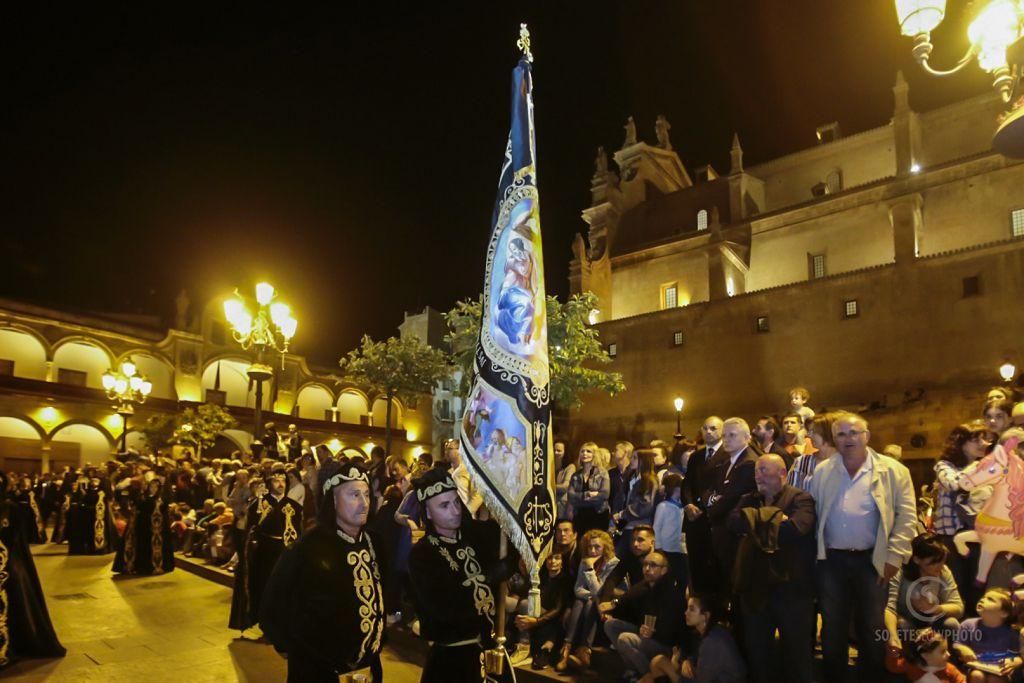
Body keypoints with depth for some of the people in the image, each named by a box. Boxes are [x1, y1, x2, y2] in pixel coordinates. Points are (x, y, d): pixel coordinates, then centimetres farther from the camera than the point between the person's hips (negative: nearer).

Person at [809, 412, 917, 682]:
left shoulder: (893, 470, -2)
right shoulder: (822, 472, 5)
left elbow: (906, 516, -4)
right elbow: (810, 514, 9)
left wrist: (894, 557, -8)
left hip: (872, 560, -2)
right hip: (831, 560, 2)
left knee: (872, 628, 9)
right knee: (832, 628, 11)